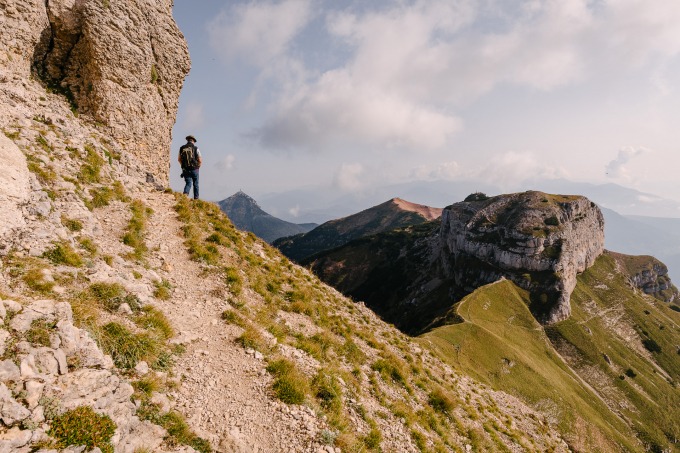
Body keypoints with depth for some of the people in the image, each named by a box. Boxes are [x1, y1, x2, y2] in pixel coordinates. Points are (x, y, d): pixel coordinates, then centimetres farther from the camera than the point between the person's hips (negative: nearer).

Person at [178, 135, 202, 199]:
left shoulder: (182, 148, 3)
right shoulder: (195, 148, -5)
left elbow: (179, 159, 11)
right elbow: (200, 160, -5)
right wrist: (198, 166, 13)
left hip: (185, 169, 2)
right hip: (194, 169, -2)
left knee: (188, 183, 8)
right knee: (195, 184, 12)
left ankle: (185, 193, -18)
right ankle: (196, 198, 16)